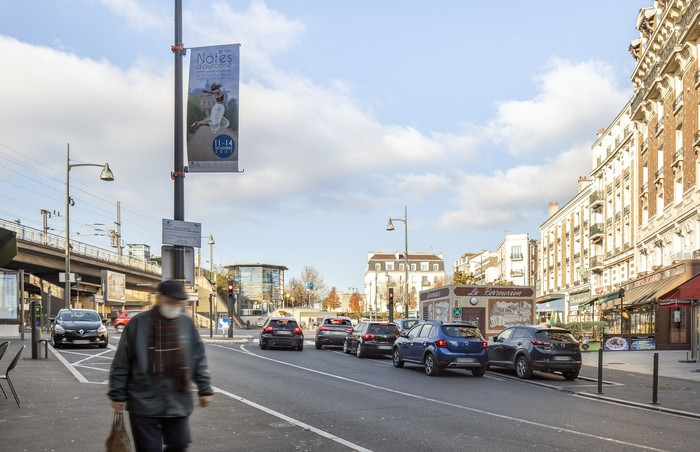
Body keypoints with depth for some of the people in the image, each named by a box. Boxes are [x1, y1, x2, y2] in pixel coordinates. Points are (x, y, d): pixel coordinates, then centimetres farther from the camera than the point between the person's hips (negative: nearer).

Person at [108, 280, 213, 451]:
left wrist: (205, 389, 5)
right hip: (144, 403, -3)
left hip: (178, 403, 3)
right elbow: (121, 363, -3)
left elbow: (199, 360, 9)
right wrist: (118, 395, -4)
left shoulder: (187, 324, 4)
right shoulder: (139, 323, -6)